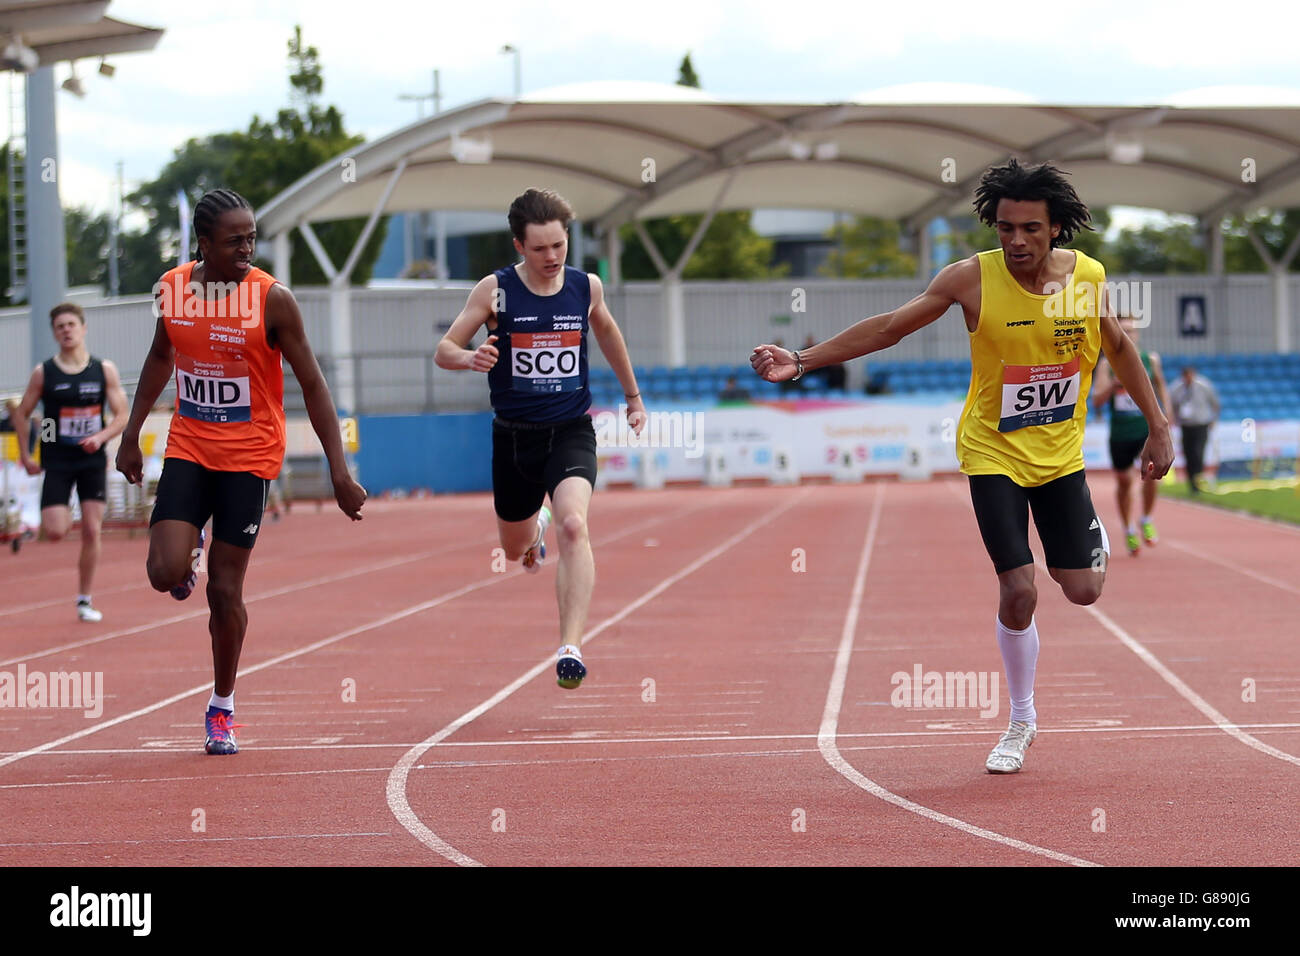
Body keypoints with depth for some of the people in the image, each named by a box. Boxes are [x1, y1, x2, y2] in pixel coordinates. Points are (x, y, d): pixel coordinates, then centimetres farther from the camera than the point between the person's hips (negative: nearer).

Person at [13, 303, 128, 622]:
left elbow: (122, 416, 2)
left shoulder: (105, 370, 0)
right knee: (54, 532, -14)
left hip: (93, 460, 1)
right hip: (57, 461, -1)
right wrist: (25, 457, 1)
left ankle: (84, 599, 10)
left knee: (92, 531, -2)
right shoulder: (43, 373, -2)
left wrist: (100, 437, -16)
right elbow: (22, 414, 6)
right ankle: (58, 513, 24)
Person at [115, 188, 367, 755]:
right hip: (187, 449, 3)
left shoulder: (272, 299, -14)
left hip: (249, 457, -3)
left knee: (224, 589, 0)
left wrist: (339, 472, -13)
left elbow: (312, 384, -9)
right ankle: (192, 557, 24)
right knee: (166, 573, -14)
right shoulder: (172, 289, -2)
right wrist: (132, 434, 18)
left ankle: (222, 709, 19)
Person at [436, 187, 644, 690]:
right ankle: (536, 527, 59)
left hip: (571, 432, -1)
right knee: (515, 550, 19)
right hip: (513, 436, 1)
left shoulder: (587, 287, -1)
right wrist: (470, 358, -30)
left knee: (574, 526, -28)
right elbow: (443, 351, -6)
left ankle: (570, 648, -30)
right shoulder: (495, 290, -8)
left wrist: (632, 394, 30)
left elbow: (607, 331, 21)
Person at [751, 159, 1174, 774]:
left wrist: (1157, 427, 11)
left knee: (1082, 591, 3)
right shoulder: (972, 279, -18)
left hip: (1061, 451, 2)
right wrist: (804, 360, -21)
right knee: (1018, 591, -11)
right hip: (993, 452, -2)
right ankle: (1021, 719, 12)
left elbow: (1118, 347, 8)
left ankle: (1095, 537, 42)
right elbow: (888, 327, -14)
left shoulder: (1089, 278, -9)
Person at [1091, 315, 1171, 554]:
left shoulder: (1150, 360, 3)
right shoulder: (1107, 365, -2)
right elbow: (1097, 401, -9)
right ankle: (1129, 530, 32)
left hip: (1150, 428, 0)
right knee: (1124, 481, 11)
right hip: (1121, 433, 0)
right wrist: (1114, 384, -25)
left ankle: (1147, 521, -1)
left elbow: (1160, 386, 19)